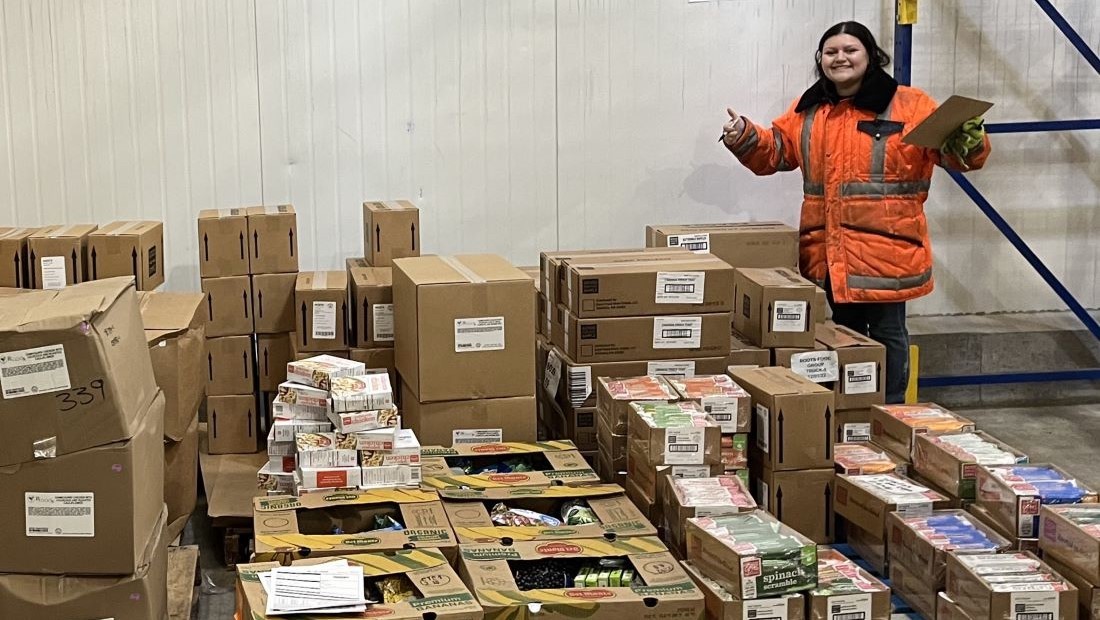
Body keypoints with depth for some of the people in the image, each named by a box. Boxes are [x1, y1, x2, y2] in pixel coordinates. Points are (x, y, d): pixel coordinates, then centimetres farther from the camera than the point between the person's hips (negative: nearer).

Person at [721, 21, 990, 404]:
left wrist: (969, 139, -30)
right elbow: (773, 151, 16)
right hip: (827, 255, 5)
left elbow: (958, 153, -7)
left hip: (885, 251, -5)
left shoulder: (909, 106, -5)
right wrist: (743, 137, -3)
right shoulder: (809, 111, 10)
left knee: (887, 335, 7)